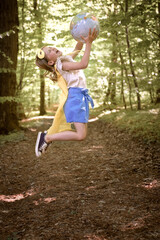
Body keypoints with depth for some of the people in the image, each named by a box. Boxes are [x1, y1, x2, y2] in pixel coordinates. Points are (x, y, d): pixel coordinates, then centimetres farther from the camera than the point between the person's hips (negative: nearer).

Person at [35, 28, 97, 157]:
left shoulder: (66, 59, 17)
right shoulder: (61, 64, -9)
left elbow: (78, 49, 26)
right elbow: (83, 64, -21)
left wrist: (83, 36, 8)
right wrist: (89, 43, -22)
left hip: (82, 96, 9)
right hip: (75, 96, -9)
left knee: (82, 133, 9)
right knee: (81, 135, -17)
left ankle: (48, 135, 16)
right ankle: (46, 138, -6)